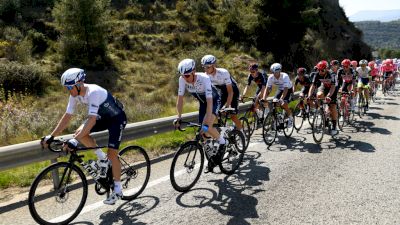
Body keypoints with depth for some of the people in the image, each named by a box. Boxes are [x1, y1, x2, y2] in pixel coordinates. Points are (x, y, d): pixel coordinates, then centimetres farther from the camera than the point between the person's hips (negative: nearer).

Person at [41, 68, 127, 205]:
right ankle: (102, 158, 6)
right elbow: (67, 117, -6)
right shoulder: (75, 94, -10)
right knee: (79, 133, -13)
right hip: (103, 117, 8)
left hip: (117, 118, -7)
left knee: (112, 153, -12)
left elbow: (92, 120, -42)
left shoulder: (94, 92, -34)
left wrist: (74, 141, -46)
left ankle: (118, 189, 3)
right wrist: (51, 136, -11)